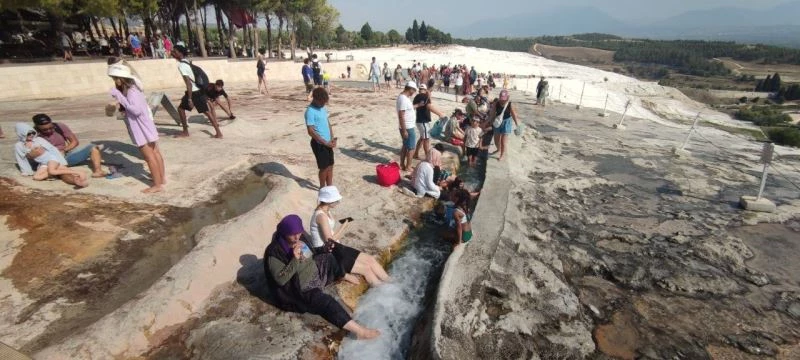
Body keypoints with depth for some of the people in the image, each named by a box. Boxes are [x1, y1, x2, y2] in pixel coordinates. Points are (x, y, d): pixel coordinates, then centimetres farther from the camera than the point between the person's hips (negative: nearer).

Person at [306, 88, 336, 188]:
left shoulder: (323, 107, 6)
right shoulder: (310, 111, -19)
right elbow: (311, 131, -22)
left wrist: (332, 139, 1)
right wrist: (326, 142, -20)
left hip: (327, 143, 8)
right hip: (319, 143, -8)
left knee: (330, 166, 14)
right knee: (324, 167, 3)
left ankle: (330, 186, 28)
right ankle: (322, 188, 22)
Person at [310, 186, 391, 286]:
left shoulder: (326, 211, 6)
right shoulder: (321, 216, -23)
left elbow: (330, 236, 9)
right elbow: (329, 240, -21)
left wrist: (345, 225, -7)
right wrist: (344, 226, -12)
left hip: (333, 249, 9)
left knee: (370, 259, 0)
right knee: (366, 268, -10)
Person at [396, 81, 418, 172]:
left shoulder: (404, 97, 8)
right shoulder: (403, 99, -24)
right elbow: (401, 116, -26)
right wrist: (404, 130, -25)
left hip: (408, 127, 10)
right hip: (408, 128, -10)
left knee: (405, 146, 18)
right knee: (411, 147, 3)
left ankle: (402, 165, 28)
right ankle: (408, 167, 14)